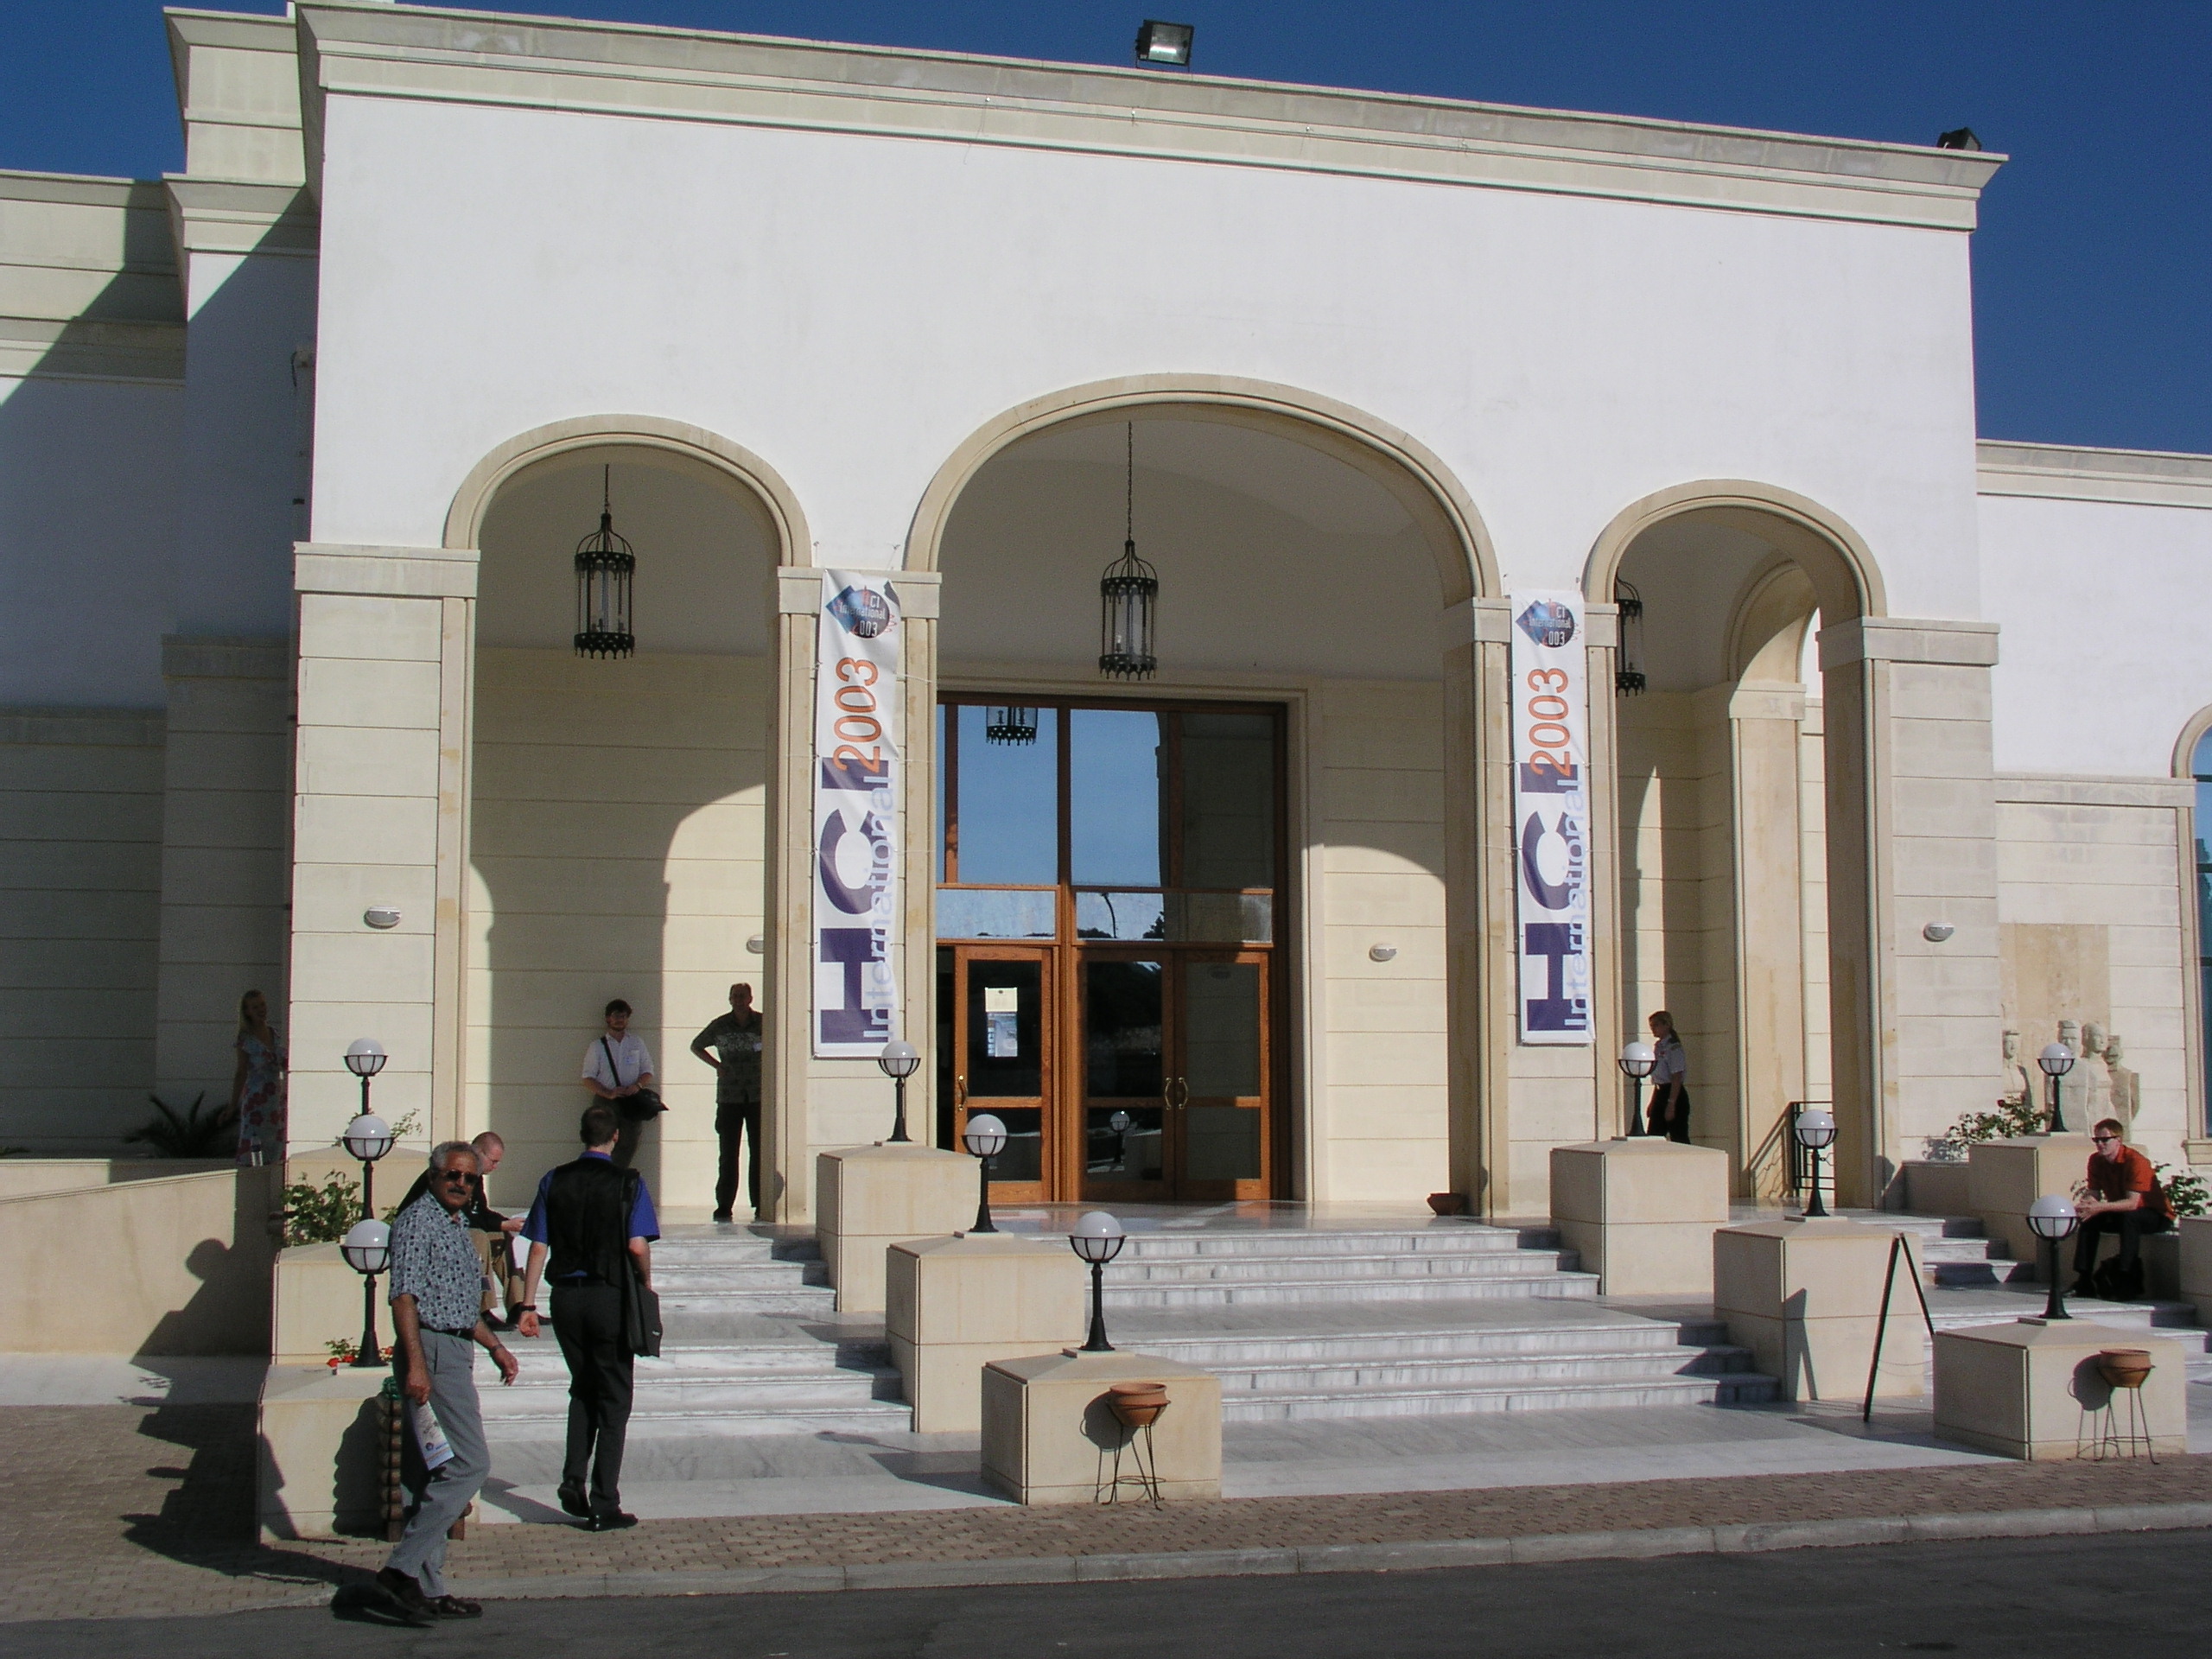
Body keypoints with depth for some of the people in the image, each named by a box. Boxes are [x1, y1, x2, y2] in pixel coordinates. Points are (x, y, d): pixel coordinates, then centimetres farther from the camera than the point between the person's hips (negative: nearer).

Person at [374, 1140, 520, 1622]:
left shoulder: (458, 1226, 21)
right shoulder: (418, 1220, -8)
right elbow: (404, 1295, -17)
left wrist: (495, 1346, 25)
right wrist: (415, 1364, -24)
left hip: (454, 1354, 10)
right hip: (432, 1351, -10)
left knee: (440, 1472, 9)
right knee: (469, 1464, -15)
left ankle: (427, 1587, 12)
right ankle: (404, 1568, -15)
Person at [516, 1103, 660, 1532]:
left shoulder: (554, 1181, 3)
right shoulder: (628, 1183, -6)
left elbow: (538, 1247, 1)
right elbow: (638, 1245, -14)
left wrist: (528, 1305, 4)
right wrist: (646, 1286, 4)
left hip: (565, 1296, 3)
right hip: (611, 1298, -3)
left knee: (583, 1388, 22)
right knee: (613, 1398, 5)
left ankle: (573, 1483, 10)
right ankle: (604, 1506, 3)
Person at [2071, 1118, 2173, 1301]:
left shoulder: (2136, 1161, -25)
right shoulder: (2096, 1160, -4)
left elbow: (2132, 1203, -34)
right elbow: (2094, 1197, -6)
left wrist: (2100, 1207, -47)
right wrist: (2086, 1208, -30)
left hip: (2157, 1216, -6)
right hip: (2121, 1213, 7)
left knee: (2129, 1218, -36)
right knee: (2090, 1219, -16)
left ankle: (2128, 1282, -35)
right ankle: (2084, 1281, -14)